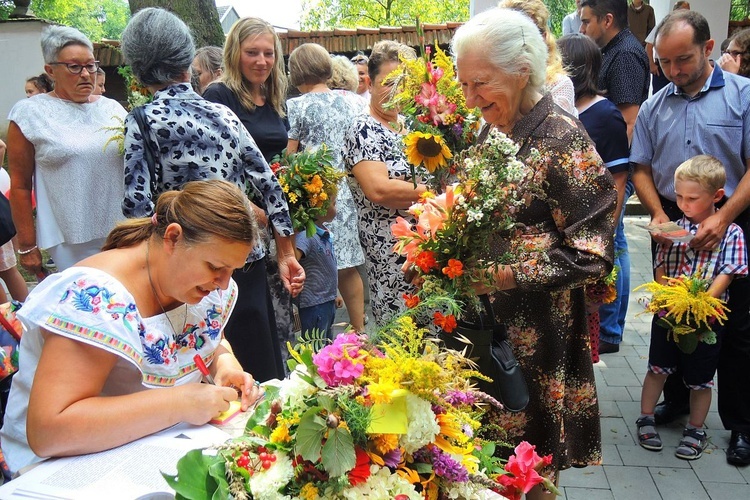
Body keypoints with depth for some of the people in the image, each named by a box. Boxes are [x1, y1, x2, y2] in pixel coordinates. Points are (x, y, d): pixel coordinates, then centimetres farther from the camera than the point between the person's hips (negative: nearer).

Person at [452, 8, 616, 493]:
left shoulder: (564, 140, -16)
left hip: (536, 332, -6)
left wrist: (505, 276, -25)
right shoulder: (491, 132, 6)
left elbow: (591, 255, -18)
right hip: (484, 321, 6)